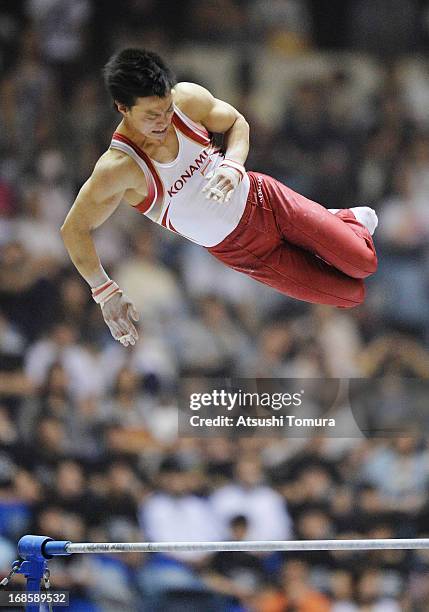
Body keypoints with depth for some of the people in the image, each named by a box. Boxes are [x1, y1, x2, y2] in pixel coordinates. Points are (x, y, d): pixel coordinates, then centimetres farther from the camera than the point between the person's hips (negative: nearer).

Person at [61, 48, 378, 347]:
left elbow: (237, 123, 0)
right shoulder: (117, 168, -30)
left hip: (261, 197, 2)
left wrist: (233, 166, -21)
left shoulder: (187, 99, -19)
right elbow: (74, 231, -20)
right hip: (239, 251, -2)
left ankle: (350, 219, 38)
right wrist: (106, 293, -19)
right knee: (352, 296, 3)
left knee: (363, 261, 3)